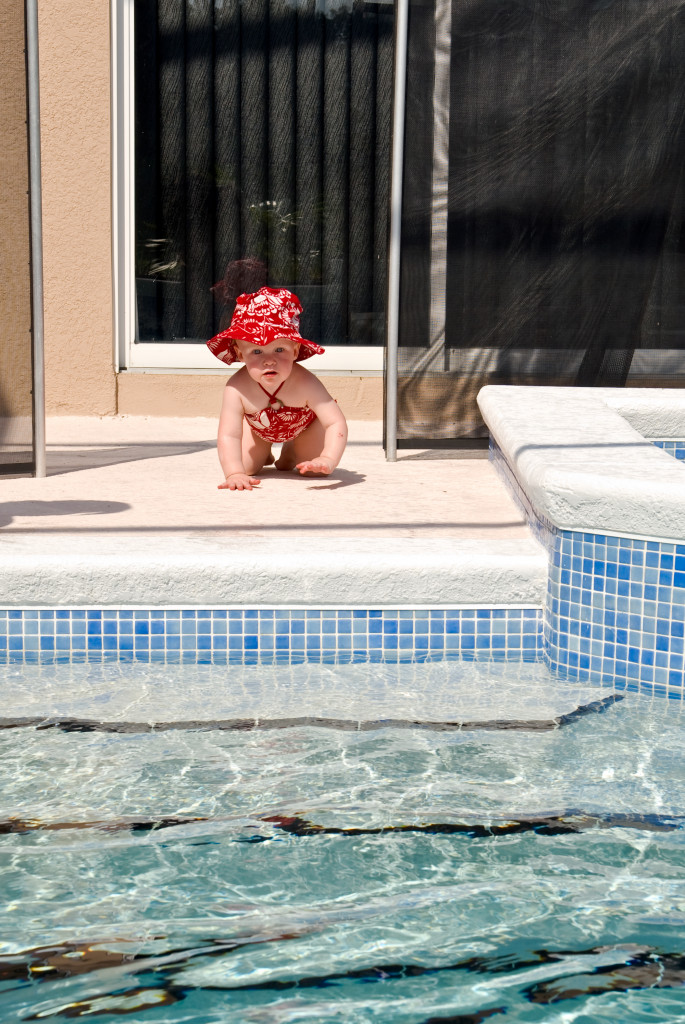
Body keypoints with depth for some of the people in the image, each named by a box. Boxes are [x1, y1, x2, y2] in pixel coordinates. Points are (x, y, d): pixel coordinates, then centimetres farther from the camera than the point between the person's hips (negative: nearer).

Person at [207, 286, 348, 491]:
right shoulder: (237, 388, -42)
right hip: (258, 427, 1)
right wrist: (235, 473, -60)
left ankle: (292, 451, 26)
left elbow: (336, 424, -46)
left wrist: (328, 460, -64)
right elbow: (228, 436, -43)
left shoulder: (304, 383, -45)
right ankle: (263, 454, 28)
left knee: (319, 471, -8)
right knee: (246, 466, -9)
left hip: (304, 424, 0)